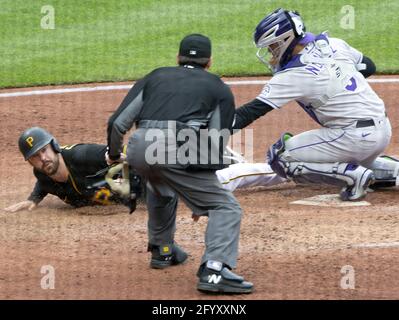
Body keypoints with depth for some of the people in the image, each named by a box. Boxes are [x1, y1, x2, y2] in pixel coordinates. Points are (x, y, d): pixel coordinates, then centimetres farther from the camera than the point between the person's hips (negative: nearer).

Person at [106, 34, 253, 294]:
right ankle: (214, 270, -17)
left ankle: (161, 251, 46)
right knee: (226, 207, 4)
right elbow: (215, 146, 11)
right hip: (178, 149, -4)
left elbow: (118, 123, 20)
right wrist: (201, 195, 20)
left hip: (139, 149, 4)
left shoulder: (156, 77, 28)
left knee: (160, 187, 37)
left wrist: (113, 154, 40)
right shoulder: (219, 89, 21)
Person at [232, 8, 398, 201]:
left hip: (356, 137, -9)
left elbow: (254, 110, -16)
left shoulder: (293, 75, -14)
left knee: (279, 157, -3)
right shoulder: (333, 44, 6)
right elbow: (368, 66, 21)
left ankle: (353, 176, -9)